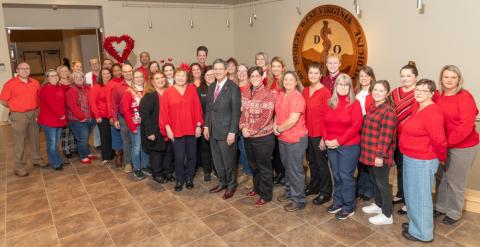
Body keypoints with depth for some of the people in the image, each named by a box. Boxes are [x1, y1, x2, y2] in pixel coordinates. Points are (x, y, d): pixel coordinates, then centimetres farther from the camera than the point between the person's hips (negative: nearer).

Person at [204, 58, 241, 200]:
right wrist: (206, 126, 9)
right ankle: (222, 182, 34)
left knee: (229, 160, 7)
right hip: (213, 130, 6)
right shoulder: (211, 87, 10)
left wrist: (232, 132, -17)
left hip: (226, 131, -6)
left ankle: (231, 185, 26)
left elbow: (236, 111, -14)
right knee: (217, 160, 16)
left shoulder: (233, 88, -12)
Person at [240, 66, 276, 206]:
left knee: (264, 166, 6)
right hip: (248, 136, 6)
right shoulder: (245, 92, 5)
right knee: (253, 164, 21)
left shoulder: (268, 95, -15)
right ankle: (257, 187, 41)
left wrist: (250, 131, -18)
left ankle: (266, 195, 22)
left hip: (263, 137, -6)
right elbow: (243, 111, 7)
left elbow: (266, 118, -20)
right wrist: (243, 127, -9)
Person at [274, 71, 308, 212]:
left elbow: (293, 120, -25)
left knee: (295, 169, 1)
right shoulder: (281, 94, 8)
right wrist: (275, 125, -4)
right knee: (287, 167, 21)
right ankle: (289, 191, 38)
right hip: (282, 138, 8)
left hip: (296, 139, -8)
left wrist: (279, 129, -12)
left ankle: (299, 200, 14)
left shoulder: (297, 97, -17)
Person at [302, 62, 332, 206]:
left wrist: (324, 136, -15)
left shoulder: (325, 92, -13)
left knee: (321, 163, 5)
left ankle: (326, 192, 21)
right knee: (311, 161, 18)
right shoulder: (305, 91, 7)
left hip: (319, 134, -6)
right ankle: (314, 186, 36)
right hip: (308, 133, 6)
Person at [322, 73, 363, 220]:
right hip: (331, 145, 5)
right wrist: (325, 139, -3)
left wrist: (339, 141, -19)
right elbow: (325, 123, 11)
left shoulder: (354, 103, -8)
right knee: (336, 175, 14)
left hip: (349, 146, -5)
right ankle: (338, 202, 30)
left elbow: (356, 126, -16)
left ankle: (349, 207, 16)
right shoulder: (331, 103, 7)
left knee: (346, 176, 2)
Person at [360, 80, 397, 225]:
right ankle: (378, 205, 40)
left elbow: (386, 136, -22)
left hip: (380, 155, -9)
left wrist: (380, 155, -23)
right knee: (375, 180, 21)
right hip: (371, 153, 9)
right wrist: (369, 151, 19)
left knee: (382, 183, 2)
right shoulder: (373, 108, 10)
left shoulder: (388, 111, -19)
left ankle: (387, 215, 15)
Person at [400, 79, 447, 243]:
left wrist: (442, 159, -6)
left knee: (419, 196, 5)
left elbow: (439, 140, -22)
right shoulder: (419, 109, 9)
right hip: (411, 158, 9)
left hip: (423, 161, -9)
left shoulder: (432, 112, -22)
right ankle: (416, 223, 39)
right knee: (412, 194, 21)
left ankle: (422, 232, 22)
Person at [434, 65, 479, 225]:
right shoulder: (437, 96, 0)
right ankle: (440, 207, 35)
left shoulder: (465, 97, -16)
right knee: (442, 177, 16)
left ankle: (454, 213, 27)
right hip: (442, 145, 5)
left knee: (455, 181, 7)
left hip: (463, 147, -5)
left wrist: (448, 142, -20)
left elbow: (466, 126, -22)